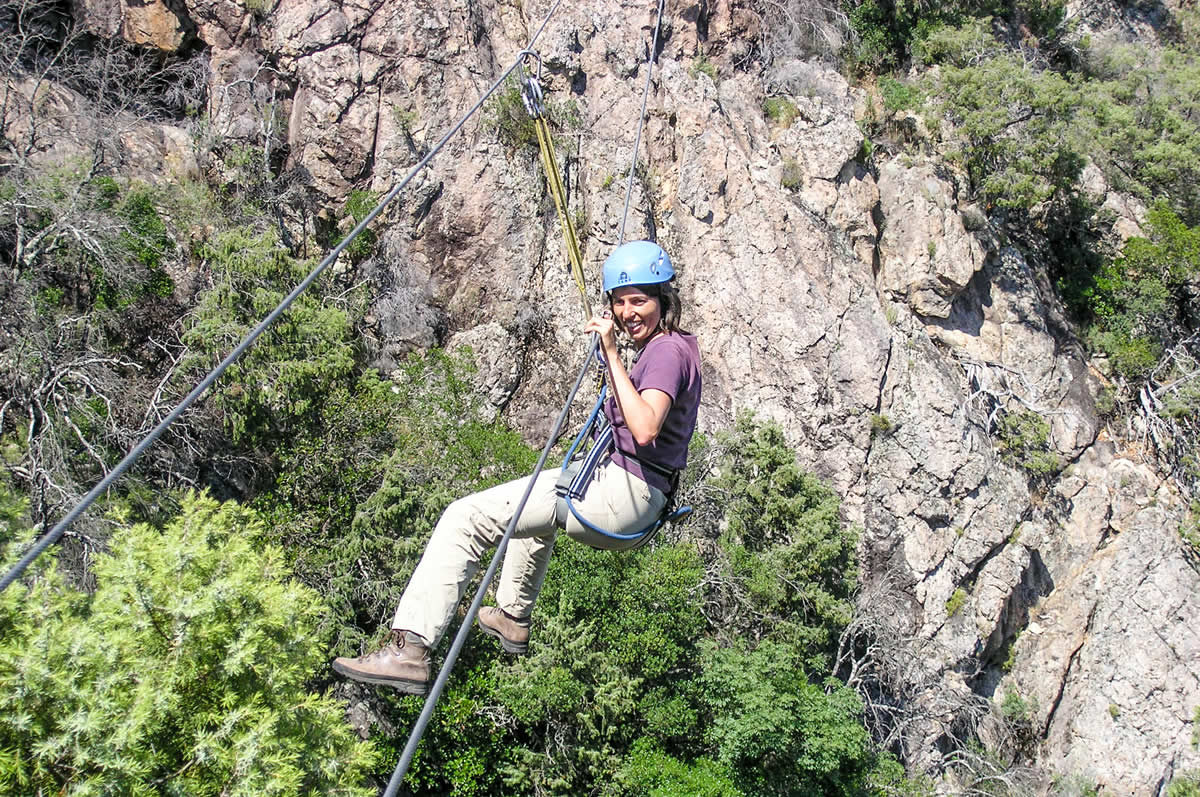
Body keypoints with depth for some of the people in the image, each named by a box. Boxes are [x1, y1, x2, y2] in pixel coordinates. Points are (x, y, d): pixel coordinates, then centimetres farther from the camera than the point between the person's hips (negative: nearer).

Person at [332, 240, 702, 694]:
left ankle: (409, 650, -20)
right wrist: (608, 358, 17)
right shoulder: (667, 347, 16)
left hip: (623, 495, -11)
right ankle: (512, 618, 44)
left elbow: (644, 430, -30)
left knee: (468, 516, -15)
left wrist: (613, 356, -25)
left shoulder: (668, 350, -14)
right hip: (630, 491, 11)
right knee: (537, 495, 41)